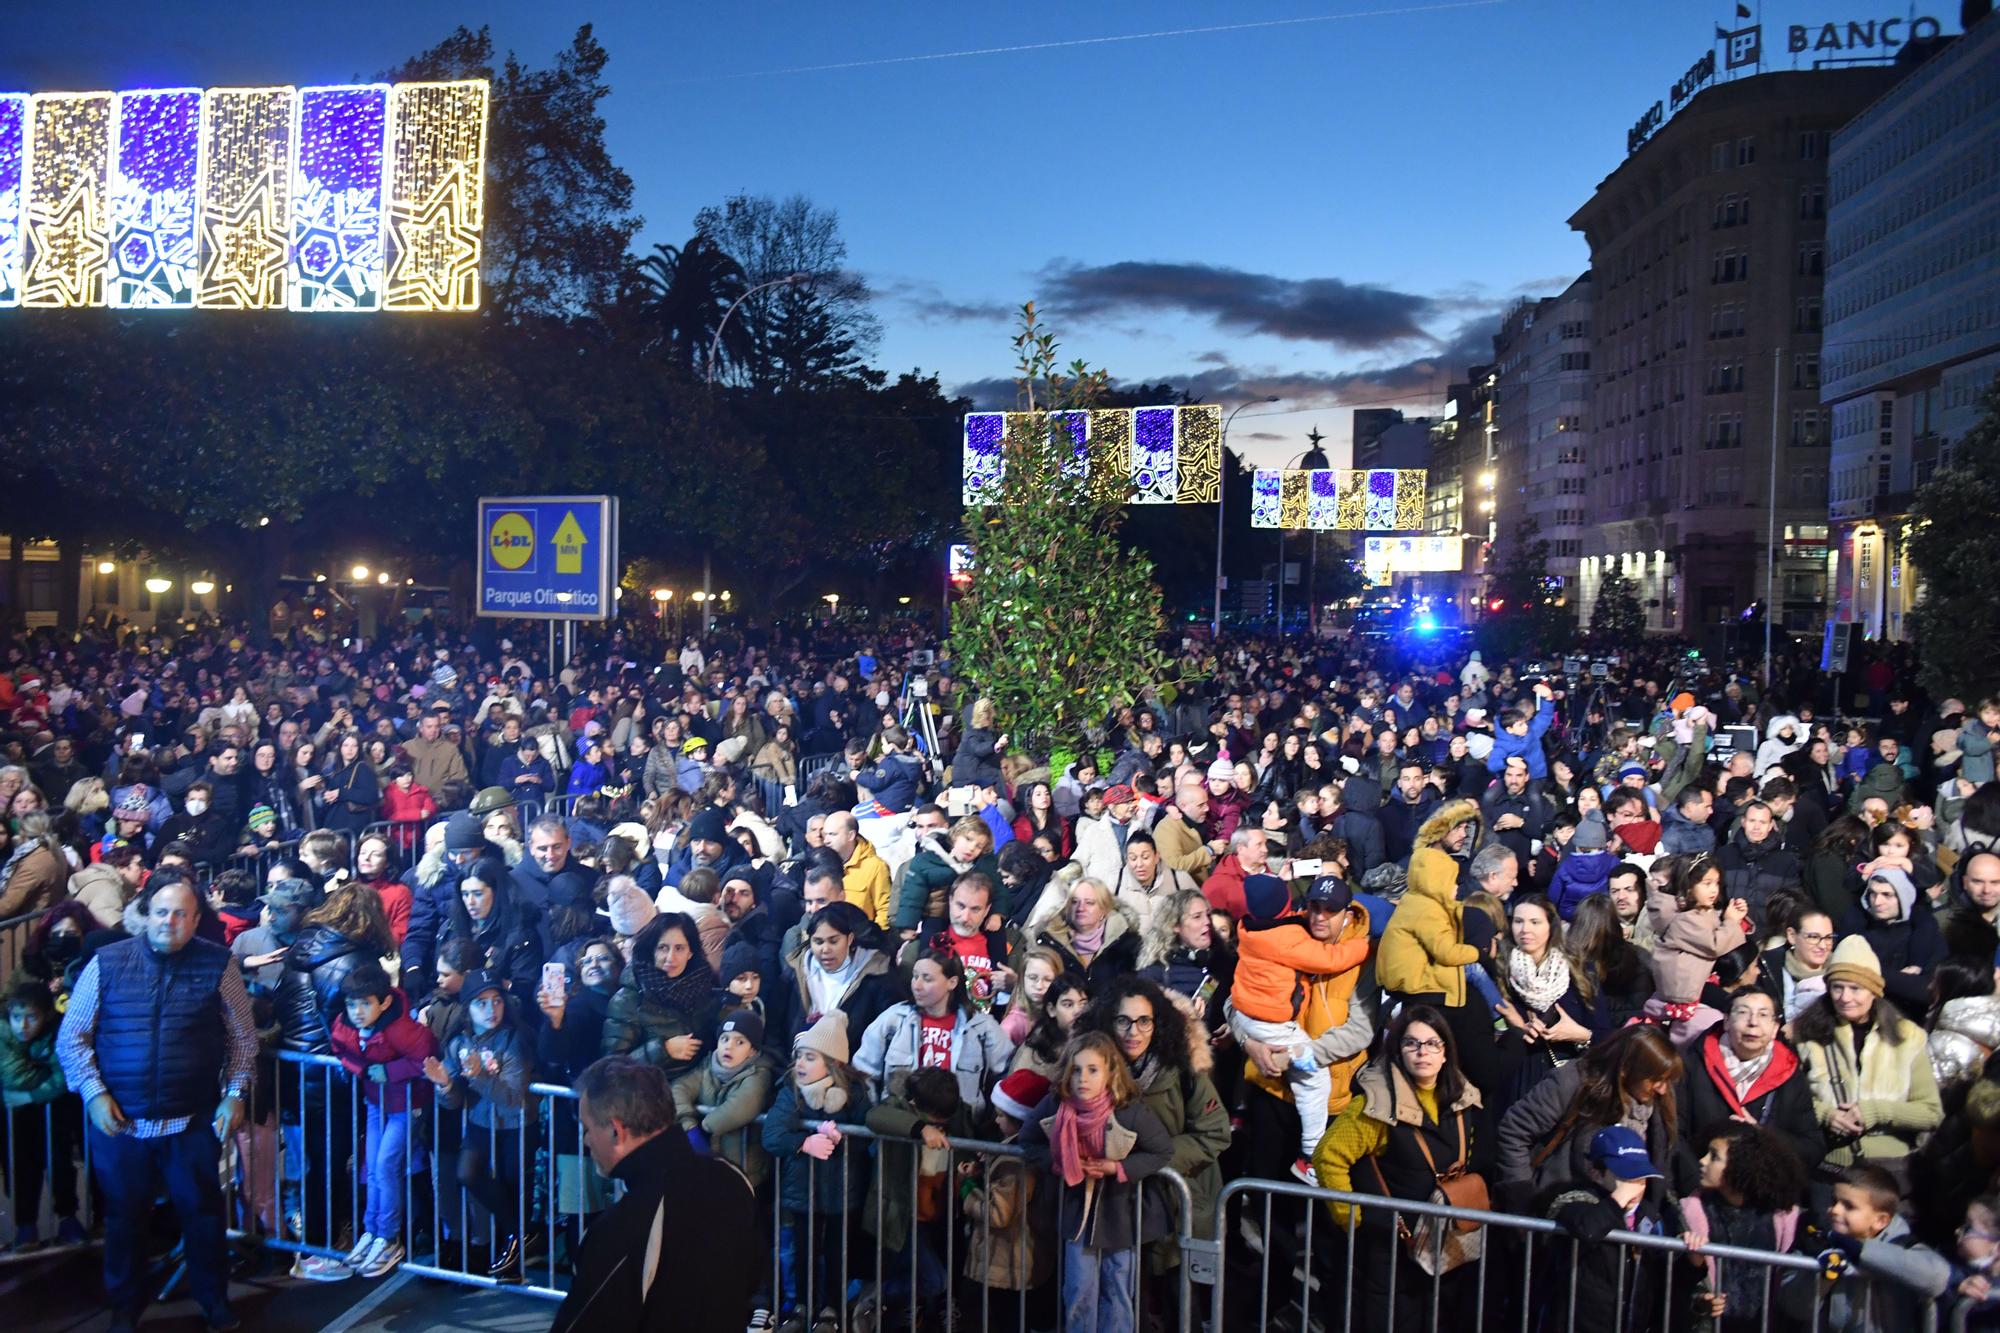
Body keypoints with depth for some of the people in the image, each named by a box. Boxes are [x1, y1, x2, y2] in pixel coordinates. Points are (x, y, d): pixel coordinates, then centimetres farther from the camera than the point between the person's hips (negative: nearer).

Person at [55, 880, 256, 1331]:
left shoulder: (217, 965, -3)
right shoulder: (106, 963, -2)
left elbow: (243, 1035, 4)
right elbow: (71, 1037, 3)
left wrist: (235, 1093, -4)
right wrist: (93, 1093, -7)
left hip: (193, 1123, 0)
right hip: (119, 1123, 1)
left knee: (202, 1214, 8)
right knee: (124, 1218, 13)